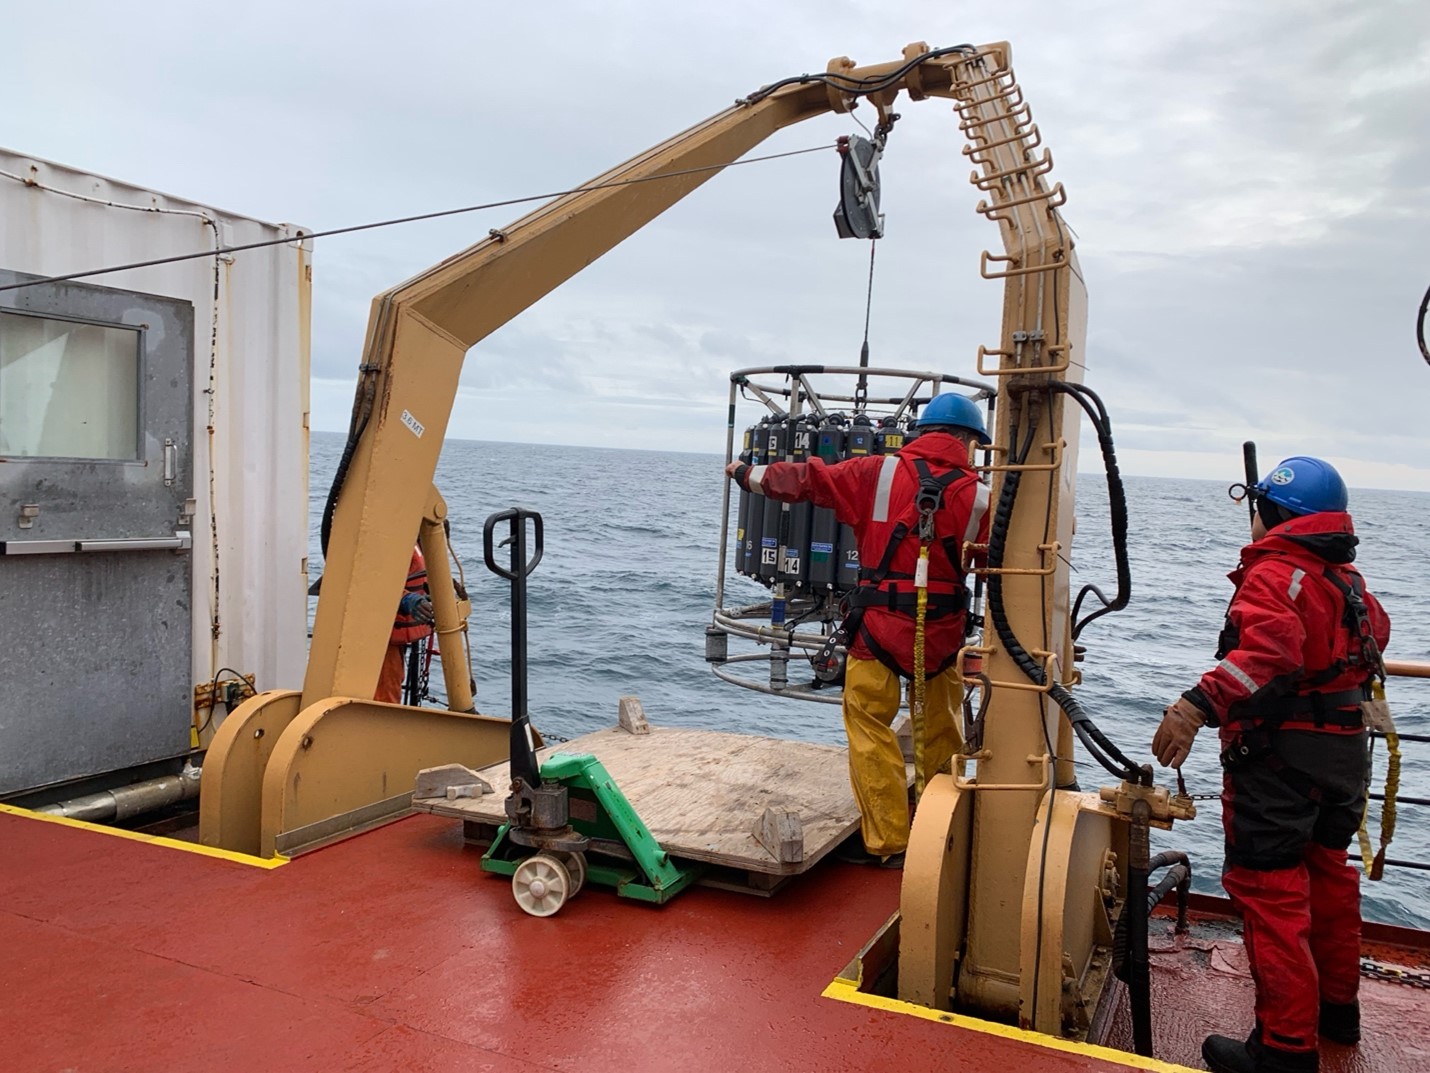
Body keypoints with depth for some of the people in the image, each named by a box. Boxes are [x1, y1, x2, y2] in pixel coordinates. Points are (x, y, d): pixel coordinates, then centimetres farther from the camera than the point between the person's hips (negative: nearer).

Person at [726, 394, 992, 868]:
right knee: (941, 729, 19)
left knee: (870, 726, 6)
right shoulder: (979, 496, -1)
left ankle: (888, 842, 8)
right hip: (943, 632, 2)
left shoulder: (879, 472, -1)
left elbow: (811, 479, 5)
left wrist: (751, 475, 19)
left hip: (880, 626, -2)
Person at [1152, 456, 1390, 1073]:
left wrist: (1198, 705, -44)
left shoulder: (1274, 572, -17)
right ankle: (1337, 1009, 38)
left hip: (1280, 751, -10)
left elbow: (1268, 649, -35)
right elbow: (1375, 631, 30)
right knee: (1327, 874, 22)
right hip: (1344, 748, 10)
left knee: (1269, 889, -5)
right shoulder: (1346, 578, 11)